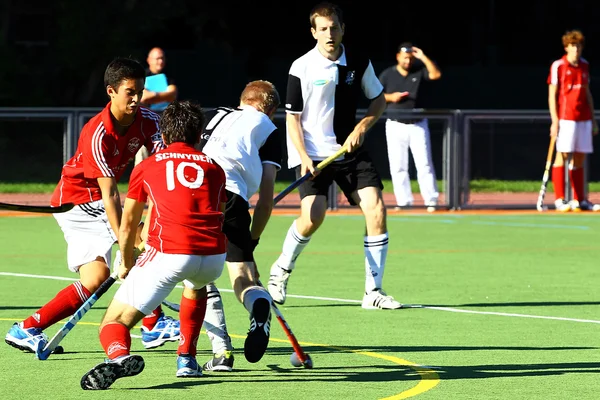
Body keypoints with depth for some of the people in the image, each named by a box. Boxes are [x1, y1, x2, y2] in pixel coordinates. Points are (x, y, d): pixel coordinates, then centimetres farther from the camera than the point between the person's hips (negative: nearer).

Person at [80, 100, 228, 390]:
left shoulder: (145, 167, 19)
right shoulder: (214, 167, 24)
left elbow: (127, 227, 27)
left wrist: (126, 265, 46)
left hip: (169, 252, -3)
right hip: (215, 257, 3)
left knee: (113, 323, 2)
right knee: (196, 285, 41)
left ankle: (119, 356, -33)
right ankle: (186, 359, 32)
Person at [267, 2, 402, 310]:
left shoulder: (359, 63, 1)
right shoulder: (301, 68, -9)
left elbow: (379, 100, 14)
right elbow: (292, 117, -5)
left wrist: (362, 127, -4)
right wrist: (304, 157, -16)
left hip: (350, 150, 4)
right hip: (313, 154, -4)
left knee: (376, 208, -11)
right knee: (313, 216, -20)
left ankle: (373, 291, -3)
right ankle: (281, 270, 10)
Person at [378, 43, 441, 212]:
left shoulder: (419, 71, 1)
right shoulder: (387, 74, 1)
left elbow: (436, 74, -16)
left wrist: (423, 57, -20)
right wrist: (390, 97, -14)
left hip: (418, 125, -1)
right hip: (396, 126, 1)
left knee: (424, 164, -5)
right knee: (398, 166, 1)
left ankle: (431, 200, -4)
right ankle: (404, 201, 7)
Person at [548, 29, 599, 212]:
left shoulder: (585, 66, 13)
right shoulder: (558, 66, -3)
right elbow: (552, 94, -5)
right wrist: (554, 121, -13)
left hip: (583, 119, 5)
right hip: (565, 118, -5)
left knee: (579, 159, 7)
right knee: (562, 155, -7)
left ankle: (580, 200, 10)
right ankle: (559, 200, -7)